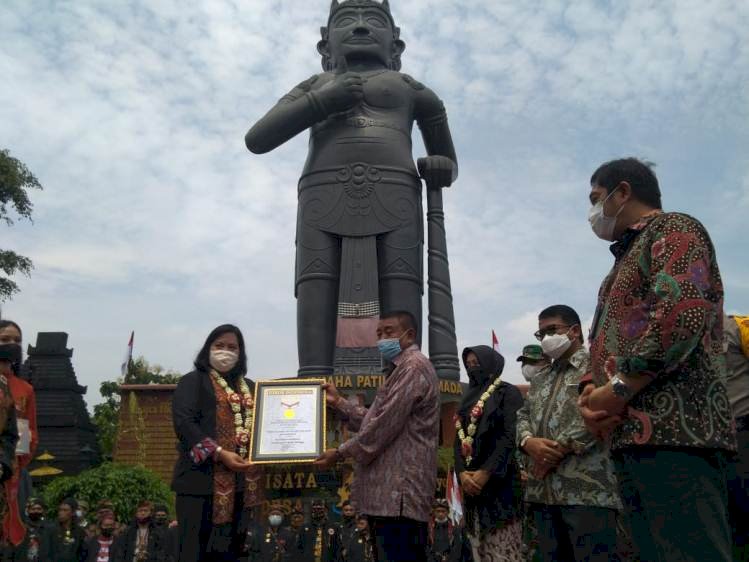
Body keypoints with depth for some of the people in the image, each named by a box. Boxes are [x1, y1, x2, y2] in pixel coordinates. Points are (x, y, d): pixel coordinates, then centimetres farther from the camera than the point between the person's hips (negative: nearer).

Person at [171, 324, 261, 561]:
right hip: (202, 477, -5)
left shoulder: (249, 387, 19)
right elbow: (183, 422, -12)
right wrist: (219, 453, -20)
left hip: (238, 480, 5)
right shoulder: (193, 381, 2)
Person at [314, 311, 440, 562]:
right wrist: (339, 402, 14)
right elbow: (374, 419, 21)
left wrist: (340, 453, -10)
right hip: (393, 490, 11)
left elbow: (384, 424, -18)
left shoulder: (413, 367, -12)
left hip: (399, 490, -11)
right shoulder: (401, 369, 23)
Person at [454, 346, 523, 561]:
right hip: (470, 482, 6)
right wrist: (462, 473, -6)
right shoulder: (467, 399, 20)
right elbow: (459, 440, 12)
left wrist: (485, 473, -18)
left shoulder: (508, 393, 0)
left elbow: (511, 436, -11)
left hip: (501, 480, -6)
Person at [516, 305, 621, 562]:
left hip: (588, 490, -7)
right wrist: (529, 442, -4)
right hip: (543, 491, 7)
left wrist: (558, 449, -14)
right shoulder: (539, 380, 25)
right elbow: (523, 416, 20)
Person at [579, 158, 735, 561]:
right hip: (633, 432, 9)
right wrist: (591, 392, 6)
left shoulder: (672, 230, 0)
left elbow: (682, 316, -18)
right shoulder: (628, 257, 28)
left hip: (673, 427, -9)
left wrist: (618, 390, -16)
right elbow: (606, 341, 26)